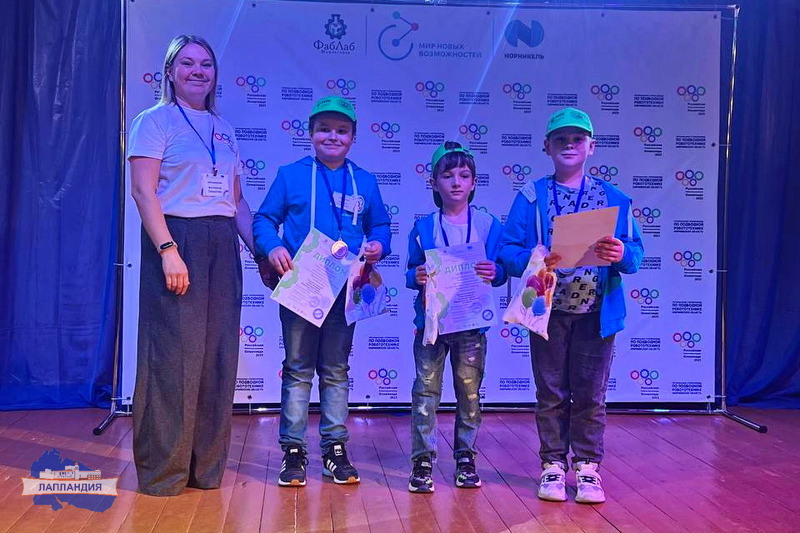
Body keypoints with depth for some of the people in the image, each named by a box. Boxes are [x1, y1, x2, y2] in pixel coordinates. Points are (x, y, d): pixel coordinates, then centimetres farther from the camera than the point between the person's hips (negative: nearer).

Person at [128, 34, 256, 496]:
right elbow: (143, 190, -9)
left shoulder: (224, 129, 18)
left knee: (218, 355, 6)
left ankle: (206, 466, 17)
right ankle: (162, 471, 7)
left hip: (223, 245, 6)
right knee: (174, 354, -6)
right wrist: (168, 249, -19)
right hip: (177, 238, -6)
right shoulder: (157, 120, 1)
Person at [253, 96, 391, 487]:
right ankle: (292, 449, 13)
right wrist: (272, 247, -17)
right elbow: (264, 219, 2)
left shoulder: (365, 182, 10)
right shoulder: (290, 175, 2)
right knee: (298, 369, 4)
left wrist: (378, 245, -6)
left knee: (336, 370, 11)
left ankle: (335, 448, 20)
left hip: (345, 290, 2)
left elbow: (380, 225, 15)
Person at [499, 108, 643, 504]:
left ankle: (587, 466, 18)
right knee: (551, 393, 7)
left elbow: (635, 253, 3)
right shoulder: (532, 196, 3)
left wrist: (622, 254, -20)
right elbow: (508, 250, -4)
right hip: (549, 310, -1)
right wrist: (534, 260, -24)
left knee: (591, 394, 7)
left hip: (597, 312, 1)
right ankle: (553, 464, 19)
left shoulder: (614, 199, 8)